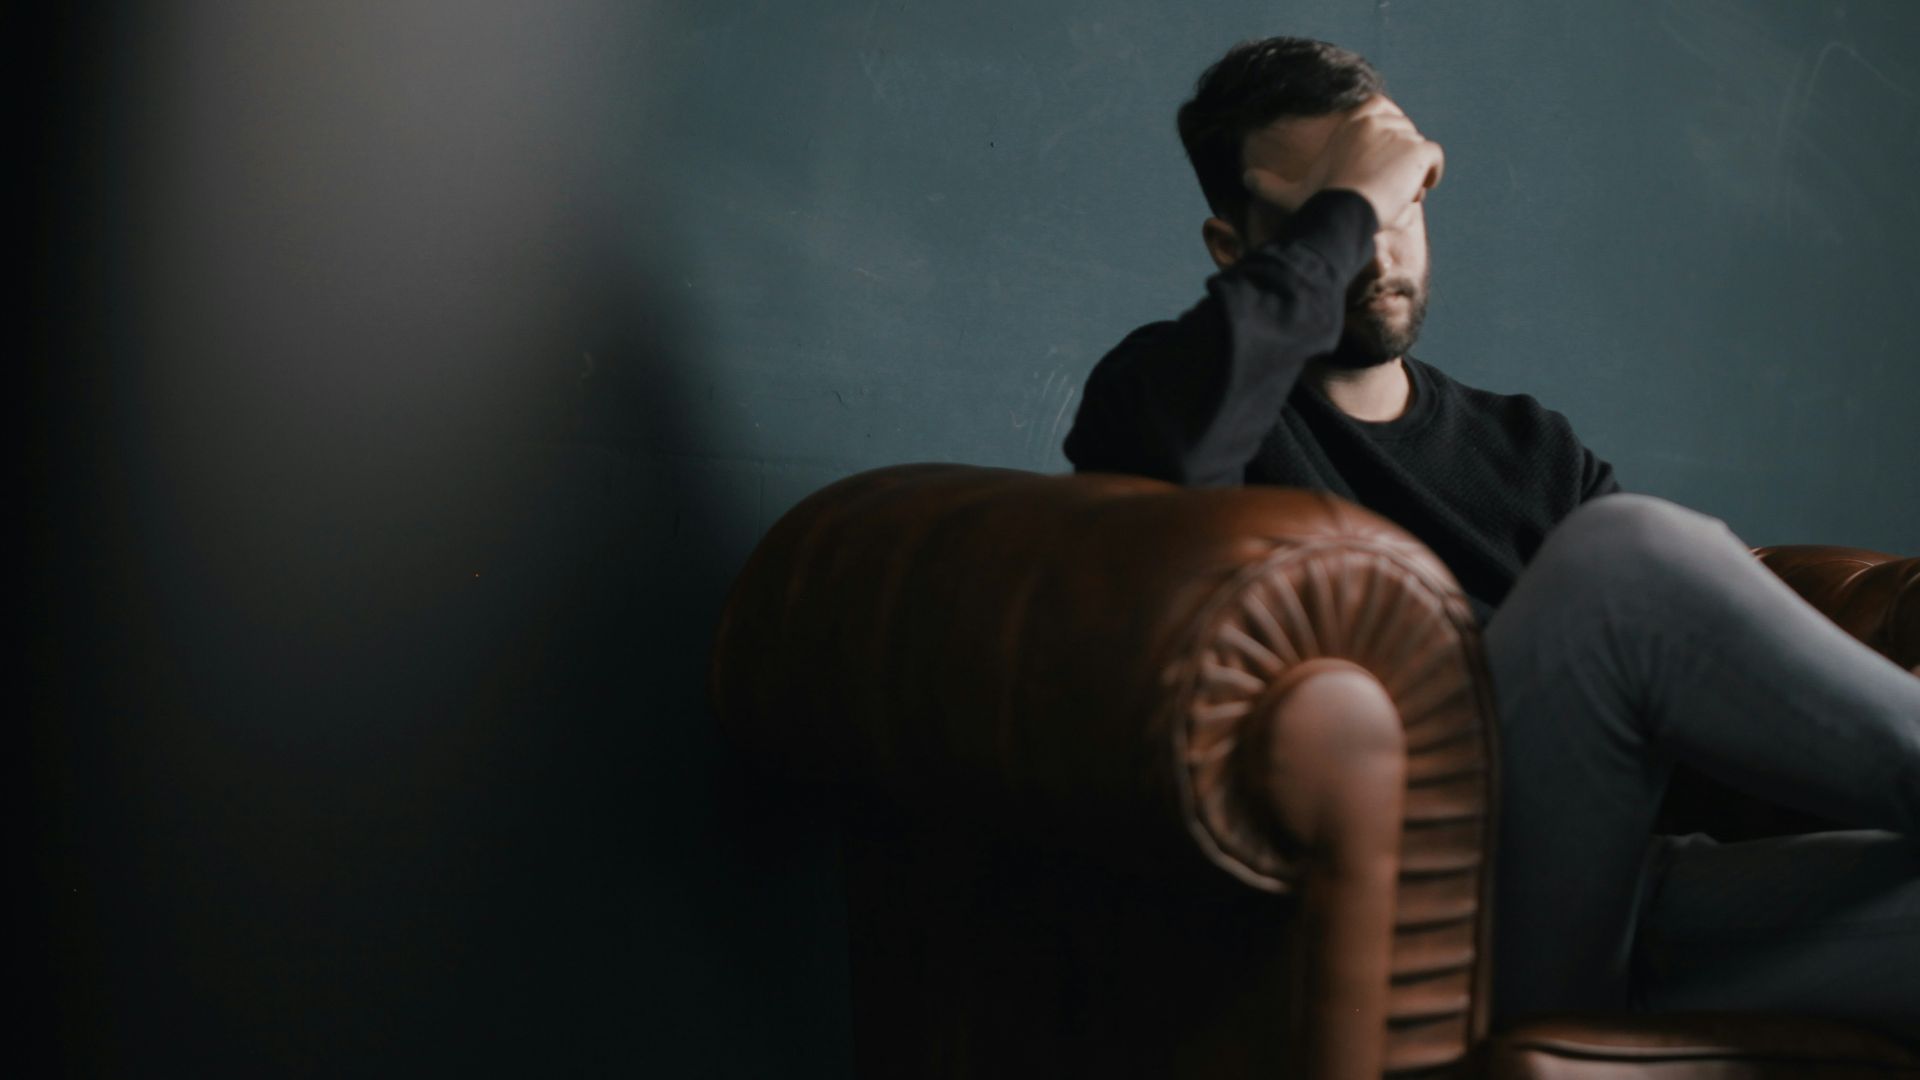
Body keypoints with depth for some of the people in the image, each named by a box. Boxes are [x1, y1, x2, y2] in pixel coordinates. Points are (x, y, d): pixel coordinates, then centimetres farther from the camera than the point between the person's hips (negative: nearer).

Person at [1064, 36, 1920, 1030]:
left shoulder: (1531, 450, 26)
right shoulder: (1157, 383, 9)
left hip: (1607, 916, 5)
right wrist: (1344, 206, -6)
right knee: (1625, 554, -27)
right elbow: (1181, 436, -19)